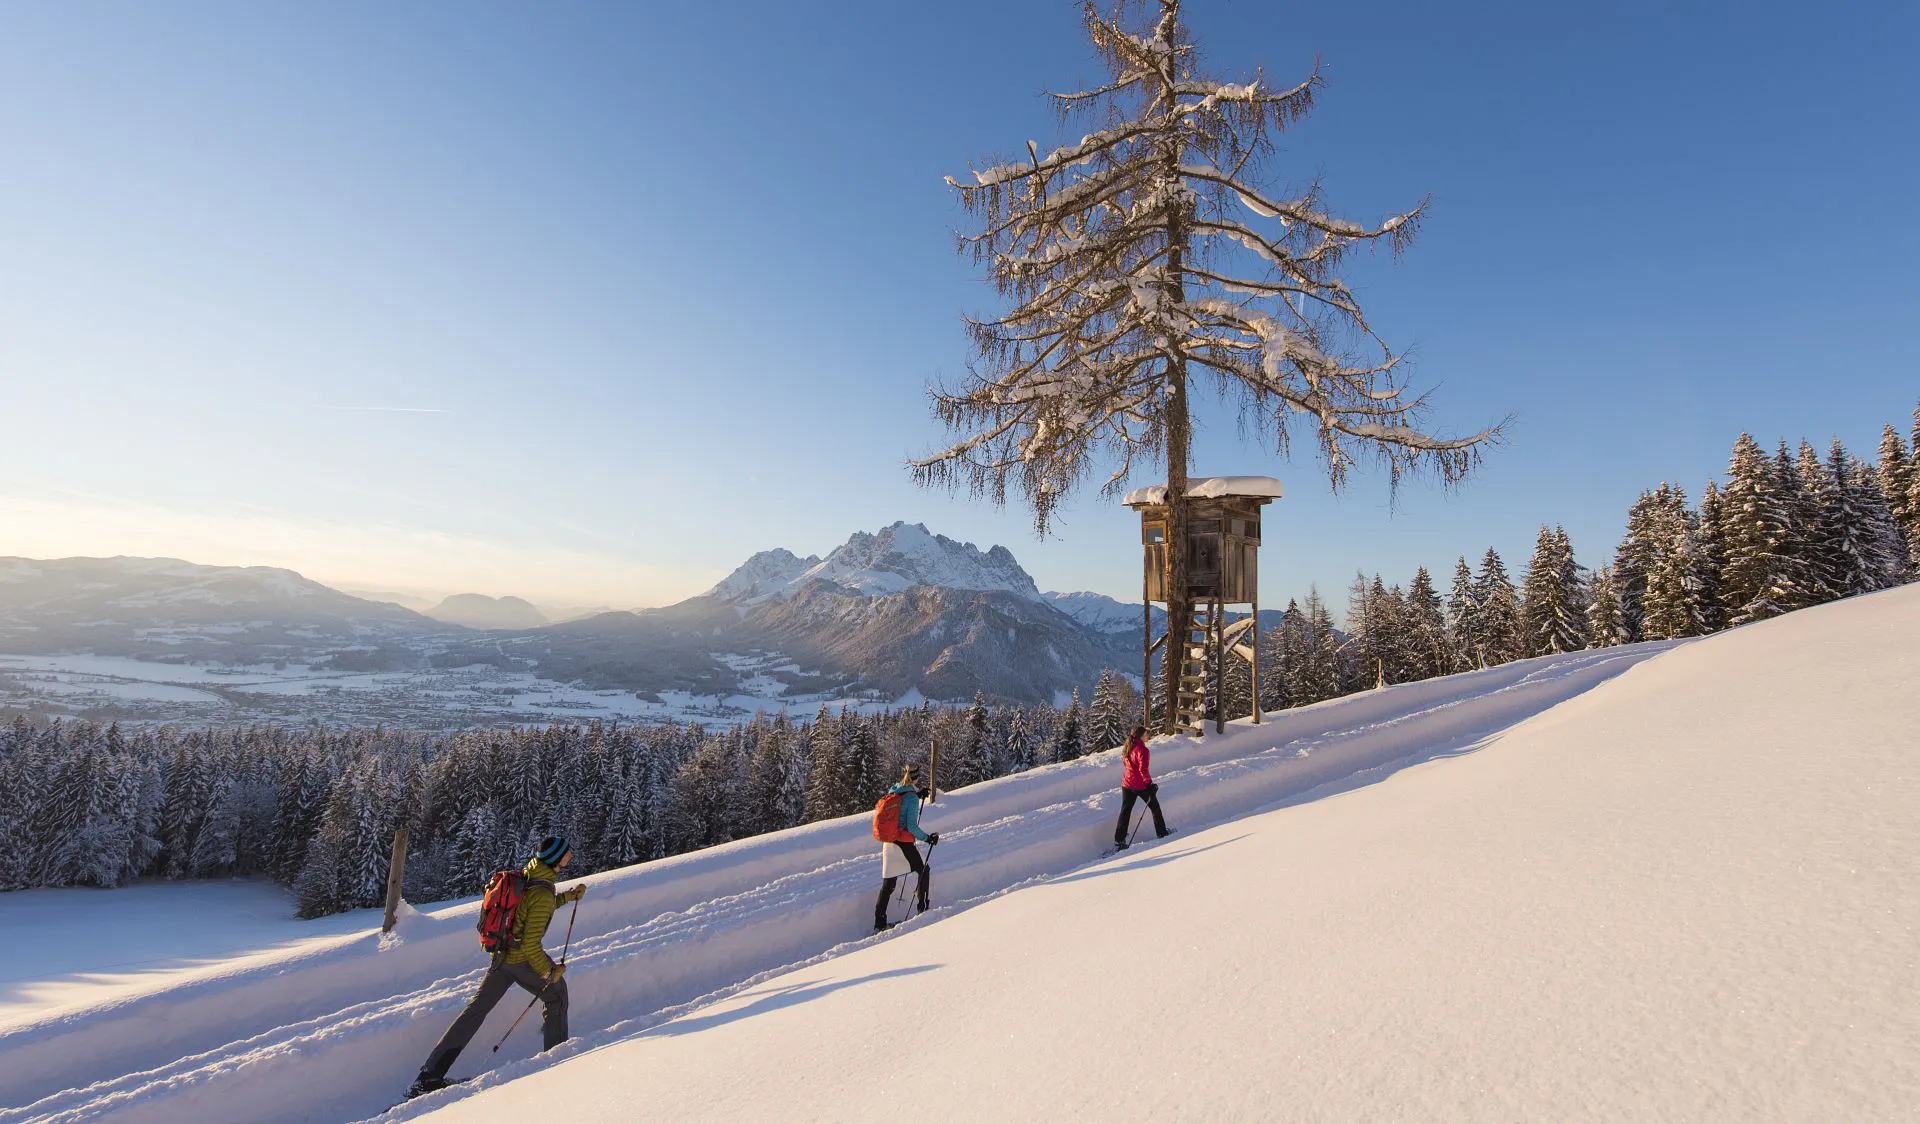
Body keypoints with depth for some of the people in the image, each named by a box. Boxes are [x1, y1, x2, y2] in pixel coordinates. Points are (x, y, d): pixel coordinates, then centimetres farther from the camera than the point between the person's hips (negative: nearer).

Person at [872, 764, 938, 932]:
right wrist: (927, 838, -7)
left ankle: (879, 923, 11)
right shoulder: (912, 798, -15)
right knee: (924, 871, 19)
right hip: (904, 844, -6)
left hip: (887, 844, 6)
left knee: (888, 884, 11)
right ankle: (922, 908, 25)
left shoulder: (891, 792, 4)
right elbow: (912, 826, -18)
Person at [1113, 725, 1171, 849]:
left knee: (1125, 811, 7)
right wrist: (1149, 783, -14)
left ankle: (1119, 840, 3)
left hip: (1127, 784, 7)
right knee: (1154, 806, 16)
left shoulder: (1129, 747, 7)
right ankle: (1162, 832, 30)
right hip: (1140, 785, -7)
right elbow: (1143, 769, -22)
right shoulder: (1142, 750, -18)